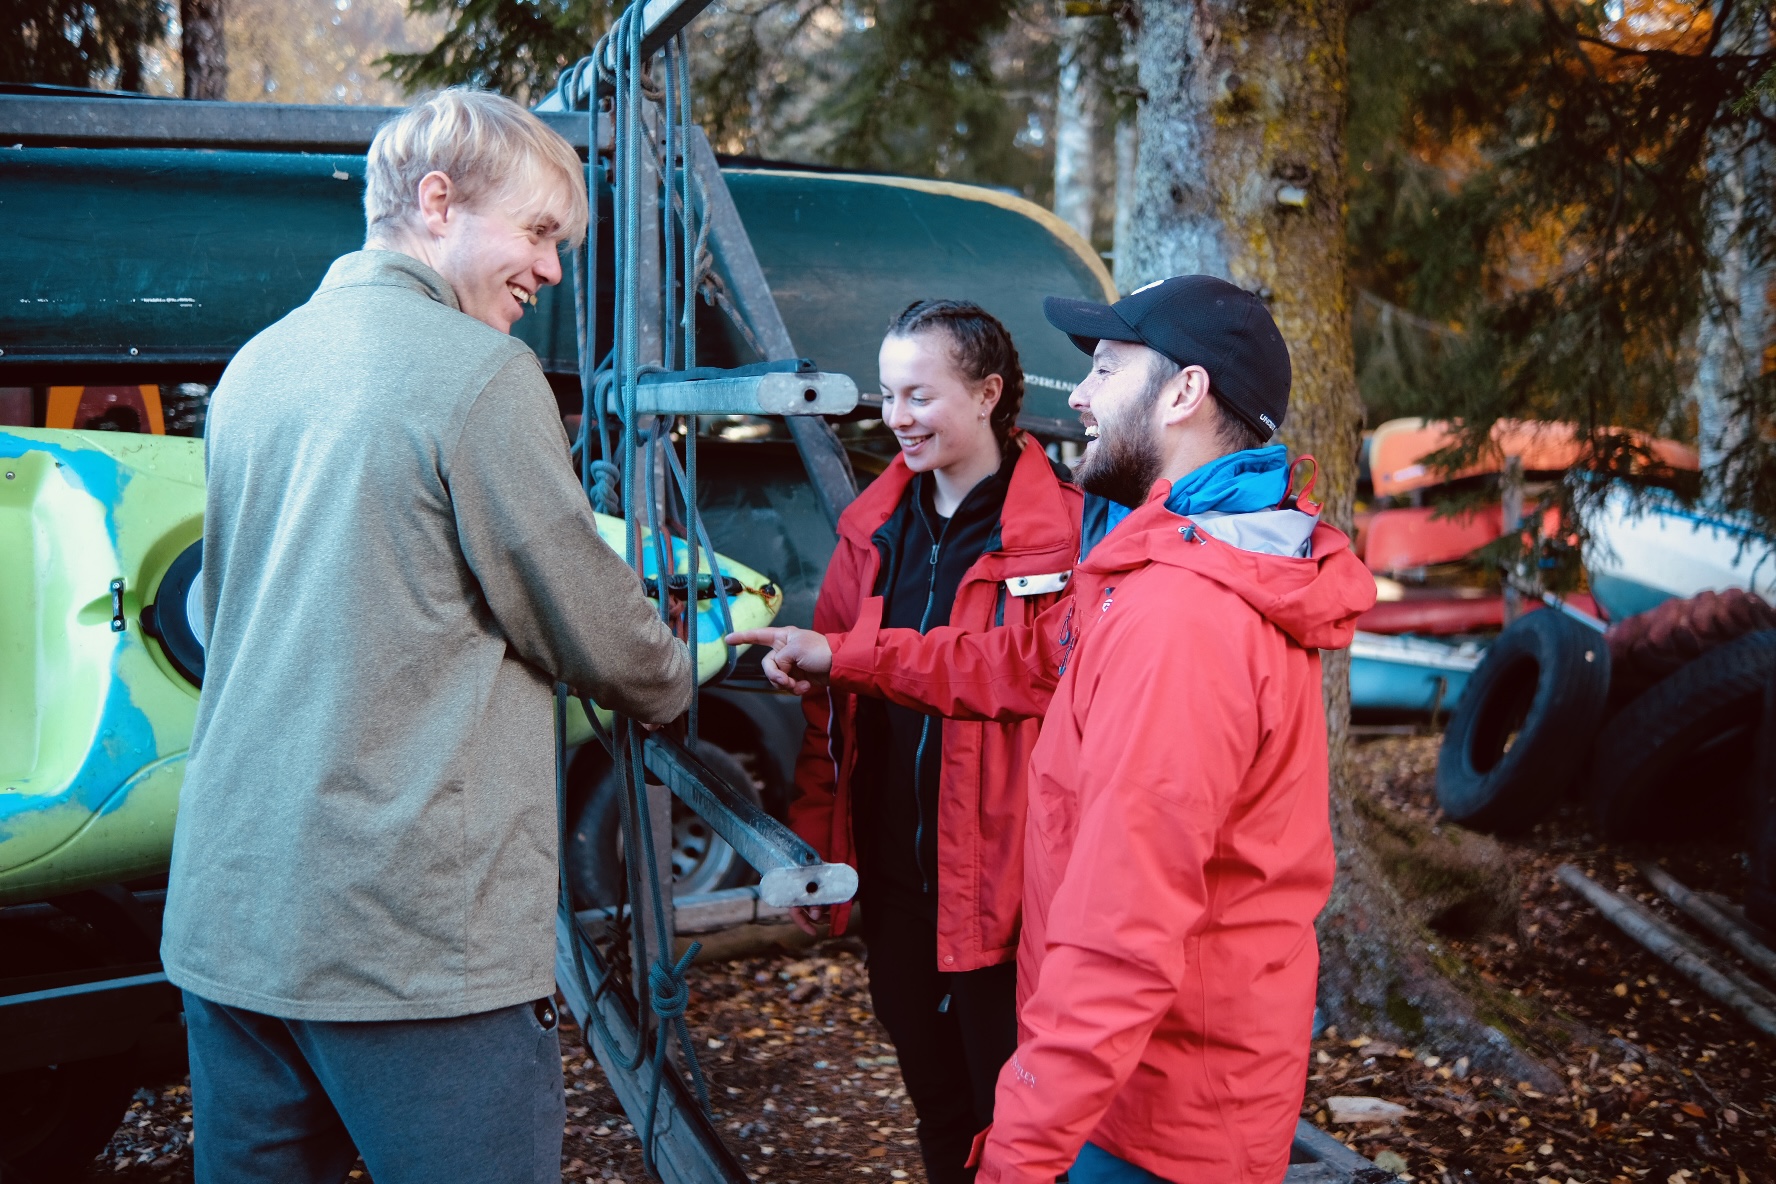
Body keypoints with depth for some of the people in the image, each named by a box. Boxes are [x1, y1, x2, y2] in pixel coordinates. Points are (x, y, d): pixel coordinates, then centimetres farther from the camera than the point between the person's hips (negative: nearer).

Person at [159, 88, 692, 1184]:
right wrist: (677, 682, 15)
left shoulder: (254, 366, 12)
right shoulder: (480, 369, -12)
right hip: (419, 941, -8)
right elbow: (594, 630, -8)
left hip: (223, 918, 8)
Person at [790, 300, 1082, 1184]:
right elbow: (828, 704, 11)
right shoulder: (875, 528, 7)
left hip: (1003, 889, -6)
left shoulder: (1060, 530, -12)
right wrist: (813, 841, 10)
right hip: (893, 882, 6)